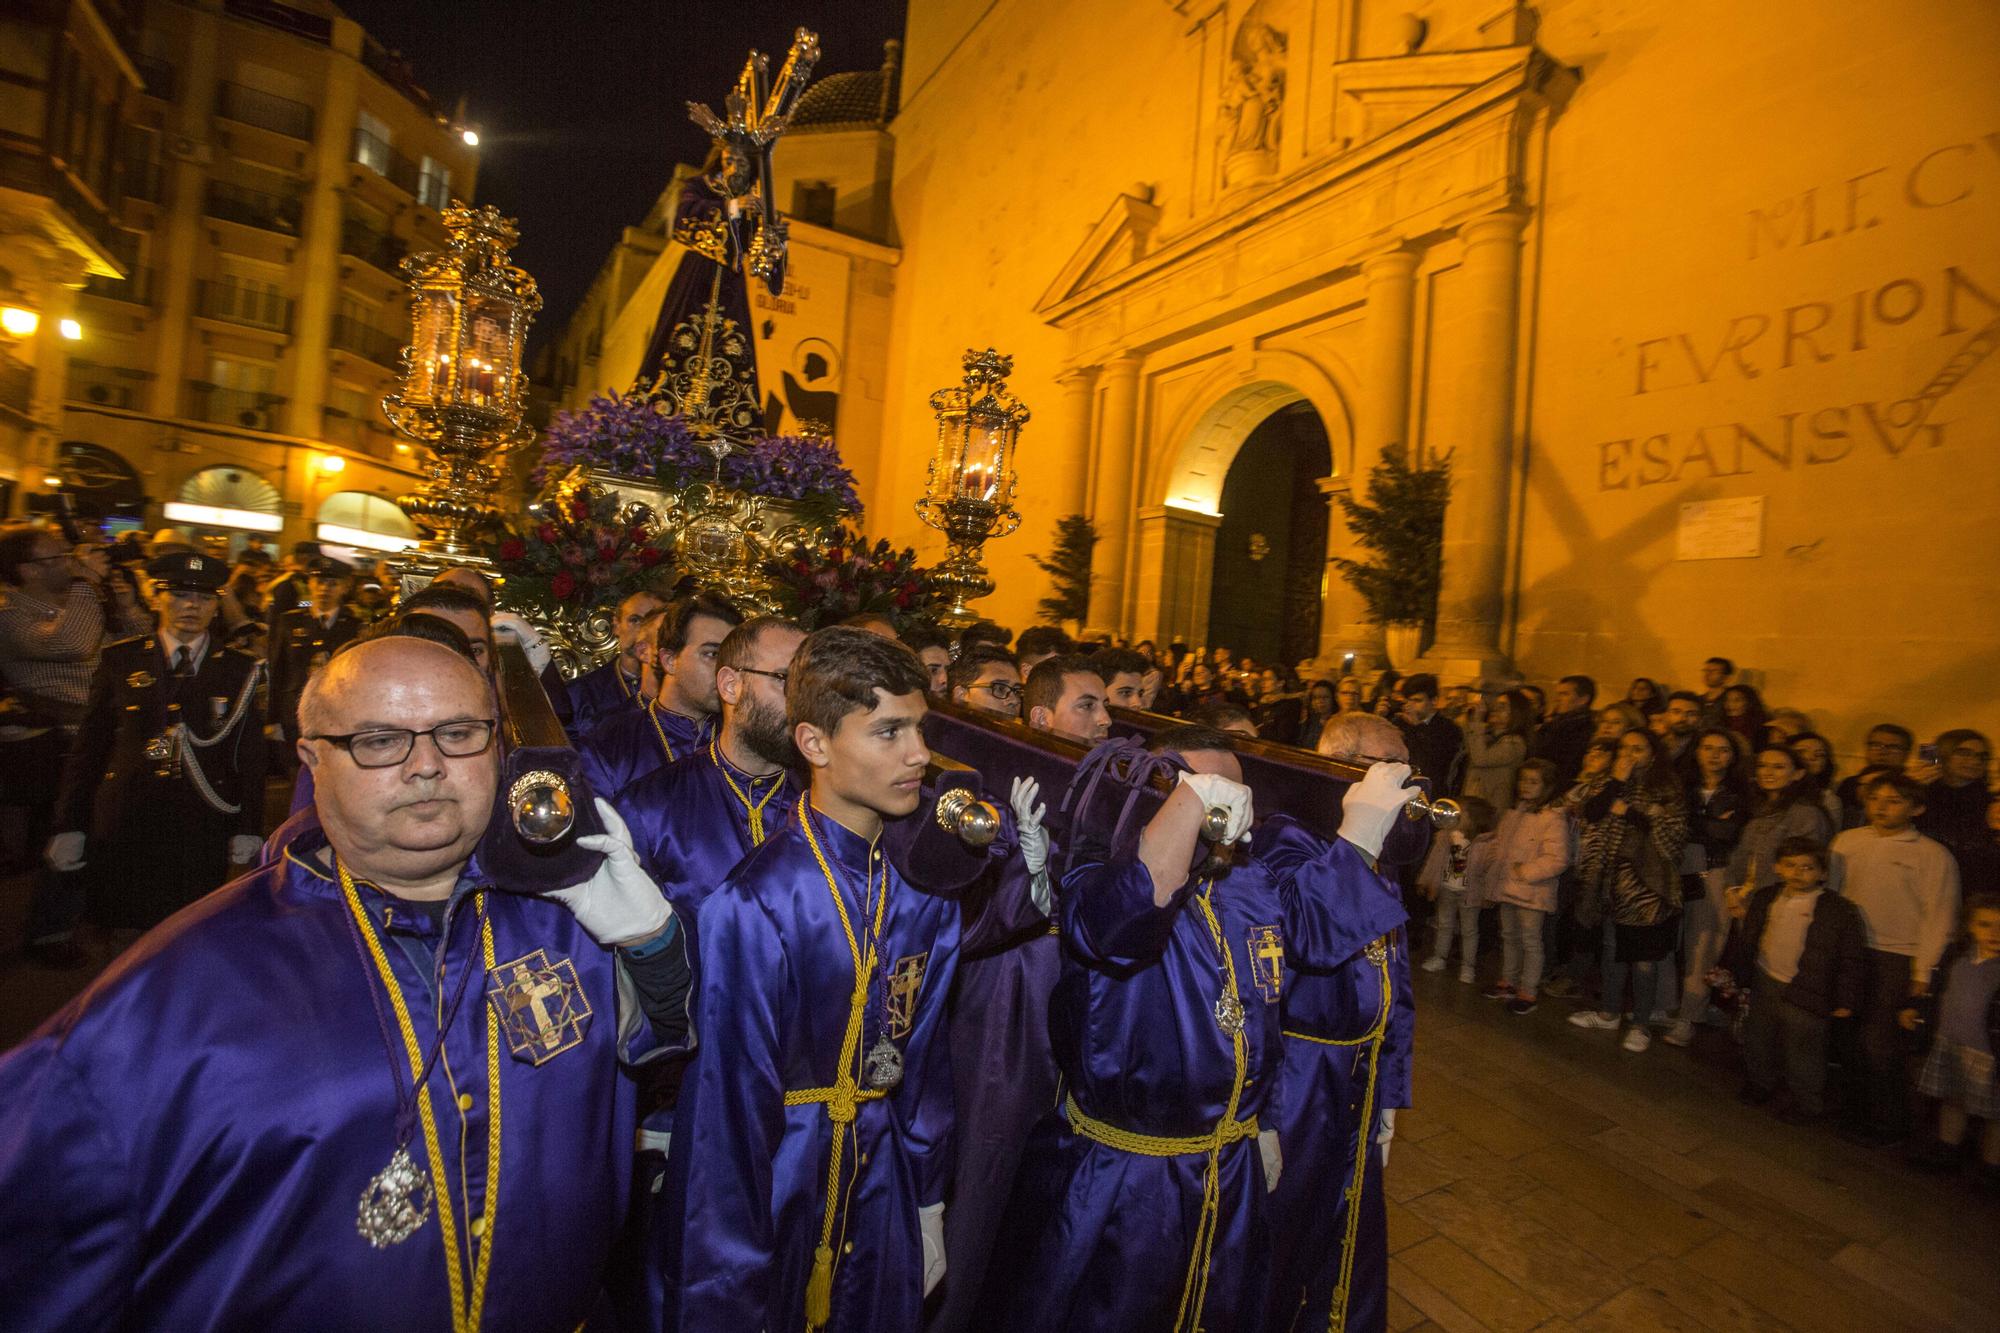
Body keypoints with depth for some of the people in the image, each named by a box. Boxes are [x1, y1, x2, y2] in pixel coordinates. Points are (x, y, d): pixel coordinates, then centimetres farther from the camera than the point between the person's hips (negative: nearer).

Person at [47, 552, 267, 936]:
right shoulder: (120, 660, 6)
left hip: (203, 832, -1)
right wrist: (70, 825, 4)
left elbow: (251, 757, 2)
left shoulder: (240, 670, 3)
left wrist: (249, 829, -2)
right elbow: (88, 747, 7)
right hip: (126, 827, 1)